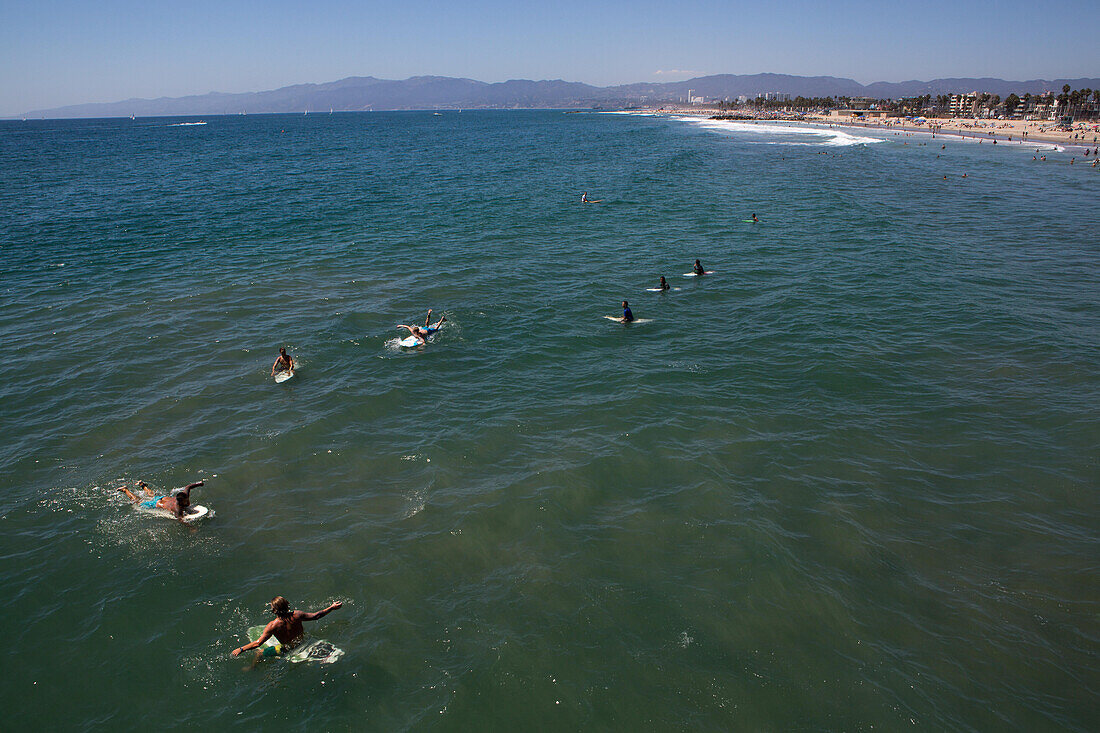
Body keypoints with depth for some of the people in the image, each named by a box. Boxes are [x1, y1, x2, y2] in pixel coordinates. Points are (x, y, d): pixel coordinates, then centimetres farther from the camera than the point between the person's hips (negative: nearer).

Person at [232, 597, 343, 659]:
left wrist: (240, 649, -14)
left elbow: (258, 643, -25)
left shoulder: (273, 625, -30)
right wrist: (332, 608, -1)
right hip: (302, 641, 3)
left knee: (259, 653, 14)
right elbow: (315, 616, -12)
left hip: (287, 649, -3)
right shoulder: (296, 615, -22)